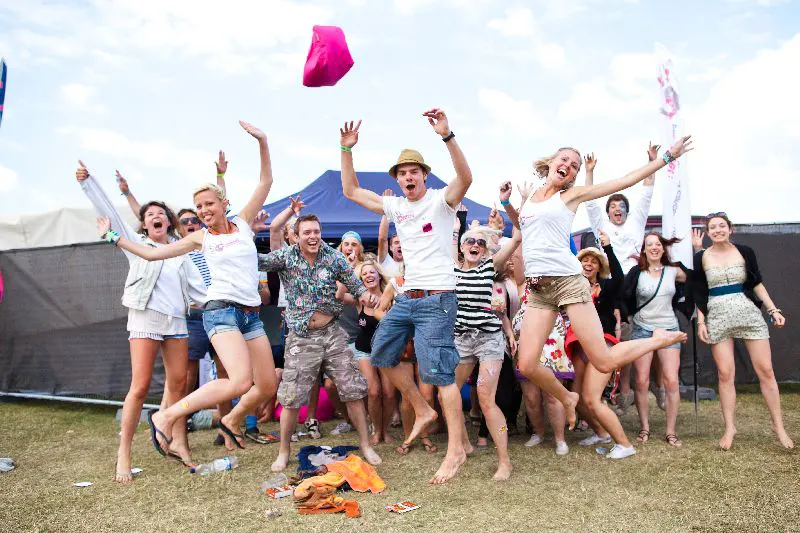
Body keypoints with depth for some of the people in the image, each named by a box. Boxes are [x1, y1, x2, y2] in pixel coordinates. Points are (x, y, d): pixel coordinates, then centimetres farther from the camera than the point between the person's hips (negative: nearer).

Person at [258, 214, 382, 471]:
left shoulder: (334, 257, -1)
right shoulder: (286, 257, -4)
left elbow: (355, 284, 4)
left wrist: (365, 295, -18)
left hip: (332, 333, 1)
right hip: (301, 338, -1)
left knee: (353, 391, 3)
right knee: (291, 398, 2)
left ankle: (366, 445, 19)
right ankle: (284, 452, 22)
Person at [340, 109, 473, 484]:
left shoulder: (440, 200, -5)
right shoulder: (395, 206, 13)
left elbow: (466, 178, -26)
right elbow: (351, 191, 15)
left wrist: (447, 136, -36)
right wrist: (347, 150, 5)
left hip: (437, 299, -8)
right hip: (406, 298, 8)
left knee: (439, 372, -10)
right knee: (381, 355, 14)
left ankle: (456, 449, -1)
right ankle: (422, 411, 26)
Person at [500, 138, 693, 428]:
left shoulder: (571, 195, 6)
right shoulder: (529, 195, 18)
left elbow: (626, 180, 7)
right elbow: (520, 223, 39)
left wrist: (667, 156, 9)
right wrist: (506, 201, 22)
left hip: (568, 281, -4)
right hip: (538, 289, 4)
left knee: (604, 362, -4)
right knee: (527, 365, -7)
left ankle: (660, 339, 24)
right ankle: (567, 398, 23)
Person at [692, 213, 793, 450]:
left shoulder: (745, 252, 5)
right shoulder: (701, 258, 3)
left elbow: (757, 283, 11)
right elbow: (698, 293, 6)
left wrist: (773, 309, 4)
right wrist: (701, 321, -1)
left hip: (749, 313, 1)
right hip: (718, 317, -1)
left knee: (766, 370, 0)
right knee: (725, 374, -2)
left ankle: (778, 425, 12)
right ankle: (729, 428, 8)